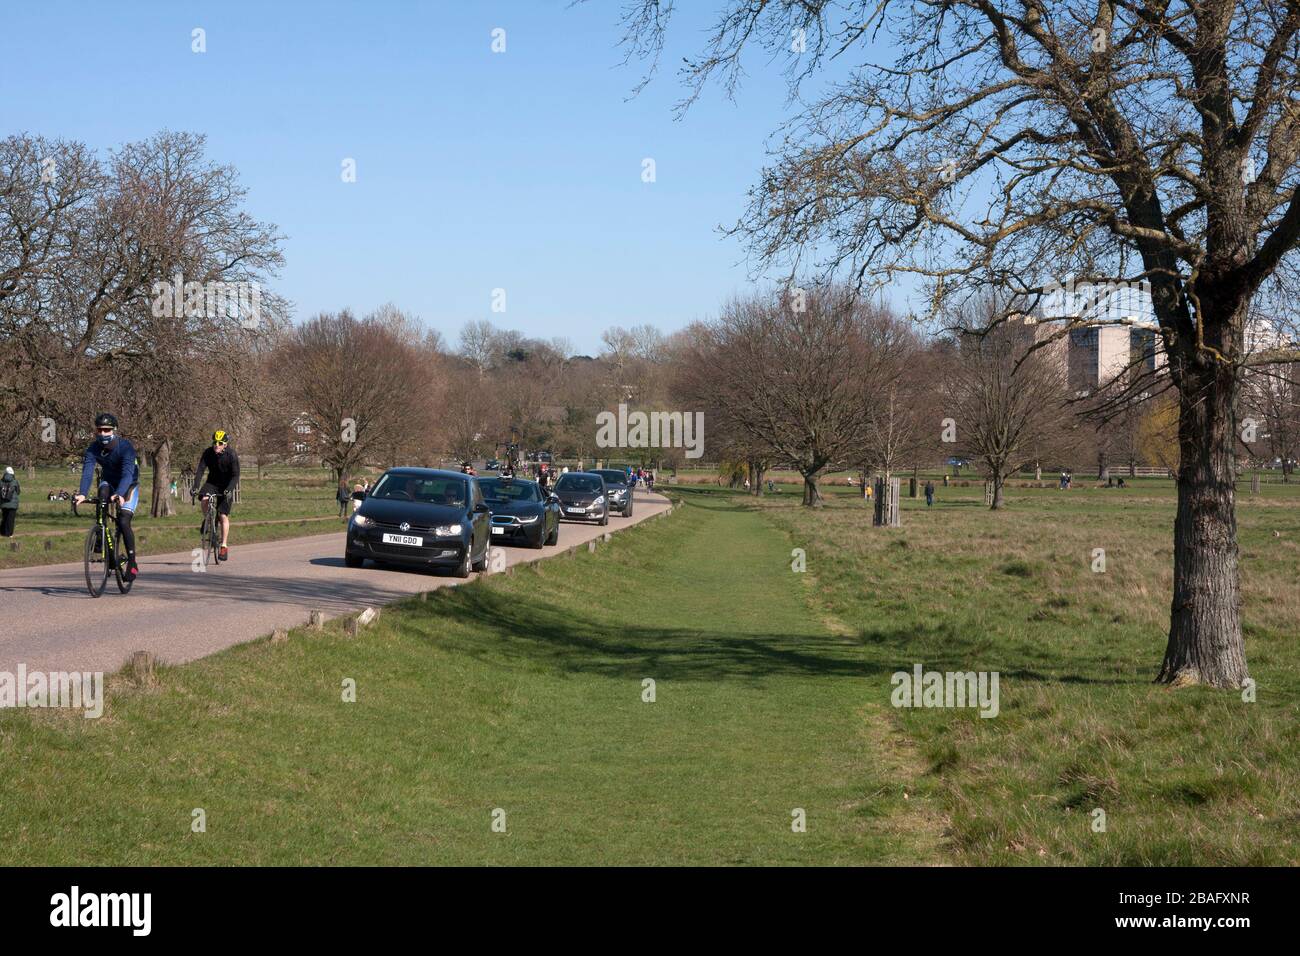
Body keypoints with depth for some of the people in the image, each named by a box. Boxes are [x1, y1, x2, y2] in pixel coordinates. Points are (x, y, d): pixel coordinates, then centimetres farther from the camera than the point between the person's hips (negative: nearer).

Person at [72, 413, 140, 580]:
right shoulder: (94, 448, -20)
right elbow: (87, 471, -33)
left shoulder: (125, 447, -30)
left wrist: (119, 494, -59)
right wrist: (82, 494, -50)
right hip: (109, 482, 4)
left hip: (129, 486, -4)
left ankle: (132, 563, -10)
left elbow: (127, 473, -42)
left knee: (124, 522, -20)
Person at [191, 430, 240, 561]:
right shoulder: (208, 453, -13)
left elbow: (235, 475, -21)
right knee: (204, 498, -30)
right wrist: (195, 487, -31)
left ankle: (224, 546, -3)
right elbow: (200, 470, -17)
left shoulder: (231, 455, -19)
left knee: (223, 515, -10)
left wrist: (229, 490, -36)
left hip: (226, 486, -2)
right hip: (212, 483, 2)